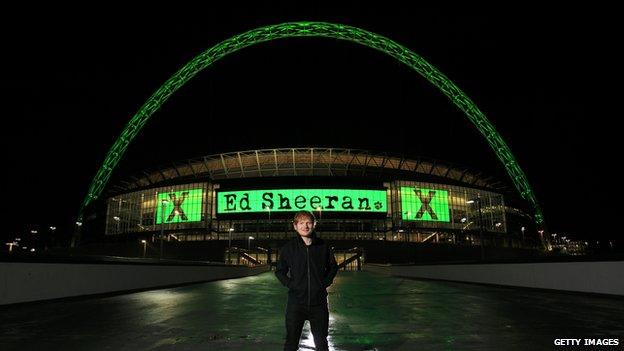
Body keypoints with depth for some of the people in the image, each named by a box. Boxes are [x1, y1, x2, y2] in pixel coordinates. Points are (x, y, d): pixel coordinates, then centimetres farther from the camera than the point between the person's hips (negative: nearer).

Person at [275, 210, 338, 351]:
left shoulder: (323, 246, 0)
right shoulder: (289, 247, -2)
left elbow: (333, 267, 14)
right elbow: (279, 271, 9)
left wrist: (325, 282, 1)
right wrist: (289, 284, -5)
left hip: (319, 302, 1)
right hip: (296, 302, -1)